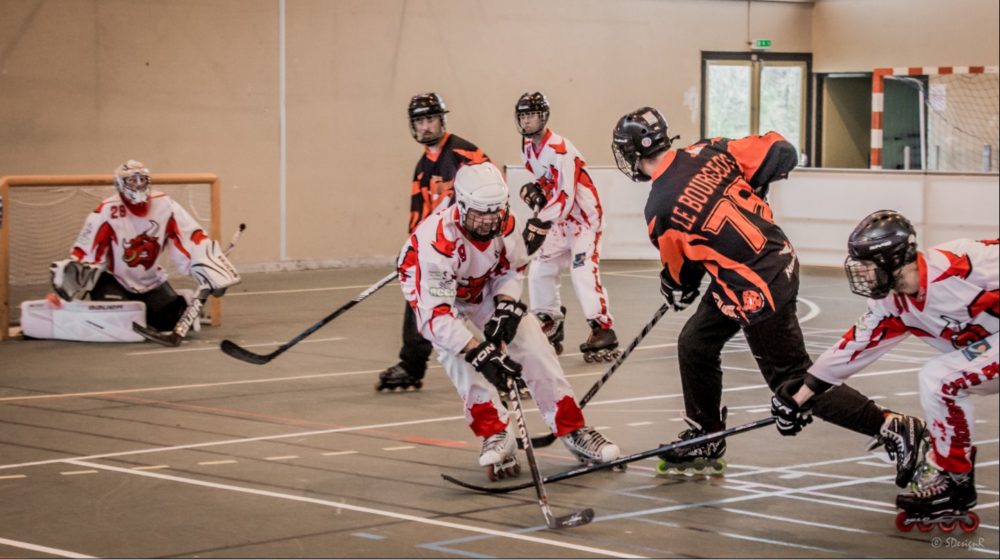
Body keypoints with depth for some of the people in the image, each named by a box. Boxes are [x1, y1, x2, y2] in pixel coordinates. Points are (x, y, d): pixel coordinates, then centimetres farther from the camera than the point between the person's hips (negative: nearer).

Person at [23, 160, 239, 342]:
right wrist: (70, 278, -37)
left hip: (151, 281, 4)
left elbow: (194, 240, -11)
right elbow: (85, 253, -20)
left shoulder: (165, 206, -10)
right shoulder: (107, 213, -20)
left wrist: (212, 276, -20)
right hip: (114, 281, -4)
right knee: (122, 325, -29)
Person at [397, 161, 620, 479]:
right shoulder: (437, 240, -39)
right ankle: (495, 435, -18)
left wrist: (506, 307, -18)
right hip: (436, 297, -5)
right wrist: (479, 353, -47)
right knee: (462, 357, -30)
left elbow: (513, 269, 0)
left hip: (487, 292, 5)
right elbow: (437, 315, -41)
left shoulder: (504, 223, -21)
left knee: (534, 348, -8)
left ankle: (572, 430, 0)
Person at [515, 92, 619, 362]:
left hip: (584, 216, -9)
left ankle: (603, 331, -21)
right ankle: (550, 328, 17)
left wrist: (541, 223, -34)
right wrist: (533, 190, -2)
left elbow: (566, 196, -28)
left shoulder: (560, 150, -22)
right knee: (540, 270, 6)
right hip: (559, 219, 9)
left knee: (583, 271, -20)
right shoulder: (528, 150, 6)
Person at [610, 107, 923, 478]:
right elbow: (780, 153, -1)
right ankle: (705, 444, 28)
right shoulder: (708, 151, -2)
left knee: (792, 381, 2)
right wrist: (748, 190, 13)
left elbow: (681, 276, -2)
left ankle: (890, 427, 2)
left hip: (759, 290, -9)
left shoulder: (660, 210, -17)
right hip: (778, 258, 9)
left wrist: (674, 291, 21)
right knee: (695, 345, 18)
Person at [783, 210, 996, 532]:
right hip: (987, 342, 8)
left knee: (939, 380, -14)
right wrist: (800, 397, 7)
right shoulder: (893, 306, 0)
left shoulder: (957, 262, -25)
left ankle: (955, 483, -2)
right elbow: (855, 346, 4)